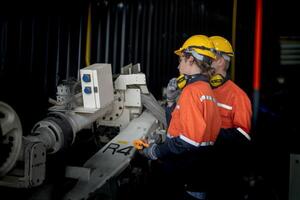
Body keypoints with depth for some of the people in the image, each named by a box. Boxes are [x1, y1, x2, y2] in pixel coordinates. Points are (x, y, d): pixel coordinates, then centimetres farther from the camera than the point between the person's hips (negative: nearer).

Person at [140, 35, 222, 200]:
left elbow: (190, 139, -24)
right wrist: (171, 100, 5)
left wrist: (157, 151, -17)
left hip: (182, 168, -8)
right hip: (200, 163, 9)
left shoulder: (192, 90, -18)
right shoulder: (206, 89, 10)